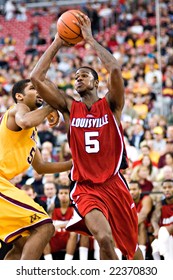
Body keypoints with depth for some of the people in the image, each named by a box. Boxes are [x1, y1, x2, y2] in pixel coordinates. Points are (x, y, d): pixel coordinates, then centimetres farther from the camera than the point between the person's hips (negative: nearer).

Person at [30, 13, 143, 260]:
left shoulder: (111, 104, 0)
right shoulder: (69, 107, 4)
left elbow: (115, 69, -20)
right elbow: (36, 78, -6)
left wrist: (90, 39, -13)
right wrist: (57, 44, -3)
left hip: (114, 184, 1)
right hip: (85, 188, -1)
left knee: (131, 245, 13)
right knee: (104, 238, -27)